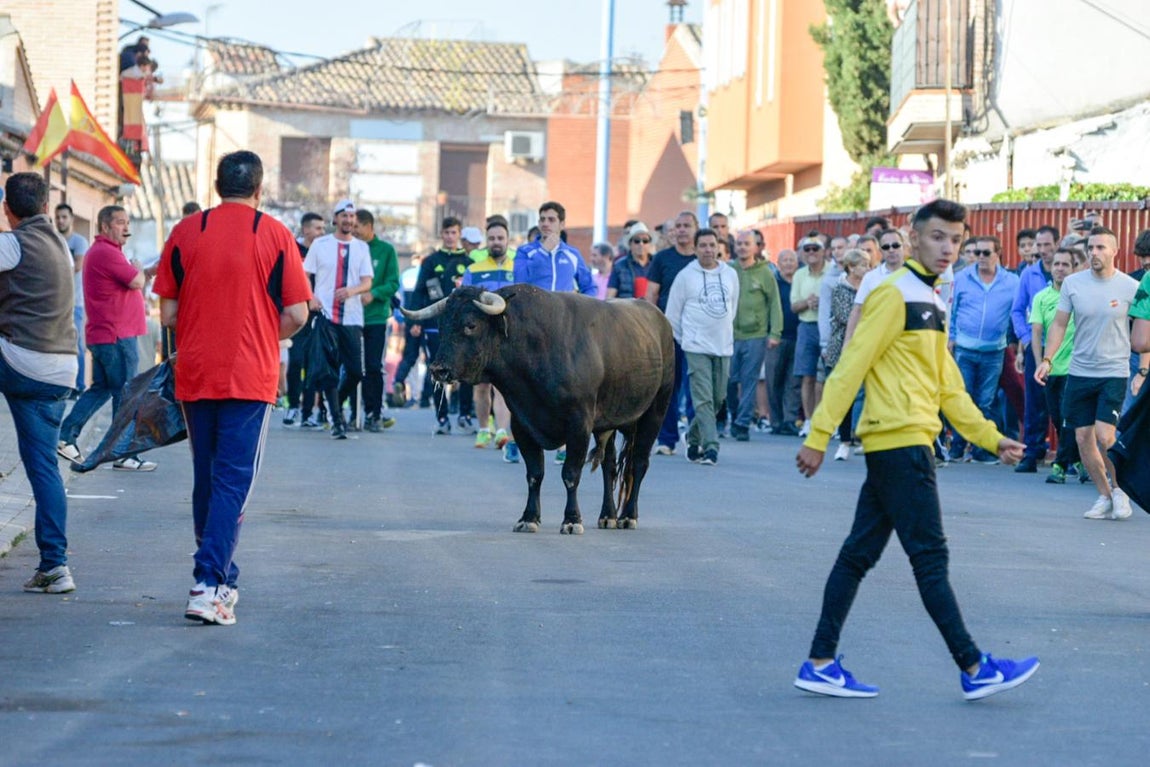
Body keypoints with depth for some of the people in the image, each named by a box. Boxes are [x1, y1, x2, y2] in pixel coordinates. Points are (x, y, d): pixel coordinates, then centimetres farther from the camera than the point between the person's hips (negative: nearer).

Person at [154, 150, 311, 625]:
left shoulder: (185, 233, 2)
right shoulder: (274, 235, -2)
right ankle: (209, 586, -15)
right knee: (233, 482, -4)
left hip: (194, 373, 3)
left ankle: (221, 580, 23)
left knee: (206, 480, 15)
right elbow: (297, 314, -4)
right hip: (250, 376, -3)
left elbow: (168, 313, 3)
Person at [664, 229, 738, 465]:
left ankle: (694, 437, 27)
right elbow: (672, 314, 4)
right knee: (703, 399, -12)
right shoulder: (686, 276, -2)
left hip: (723, 347, 4)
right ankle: (710, 446, -15)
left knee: (718, 398, 8)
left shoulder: (730, 275, 8)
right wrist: (684, 339, 7)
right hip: (697, 348, -4)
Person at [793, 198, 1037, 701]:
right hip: (899, 441, -9)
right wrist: (818, 437, -17)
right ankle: (974, 670, -2)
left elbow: (948, 386, 23)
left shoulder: (933, 304, 19)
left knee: (859, 554, 8)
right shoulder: (895, 294, -10)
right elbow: (851, 367, -14)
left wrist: (990, 438, 19)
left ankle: (820, 664, 10)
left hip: (904, 446, 9)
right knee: (930, 556, -5)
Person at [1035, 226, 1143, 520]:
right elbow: (1059, 324, 8)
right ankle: (1105, 496, 19)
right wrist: (1047, 359, -3)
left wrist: (1143, 372, -6)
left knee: (1105, 436, -15)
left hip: (1114, 373, -3)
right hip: (1079, 372, 3)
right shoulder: (1072, 283, 2)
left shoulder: (1131, 288, -4)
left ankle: (1119, 489, 9)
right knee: (1083, 438, 4)